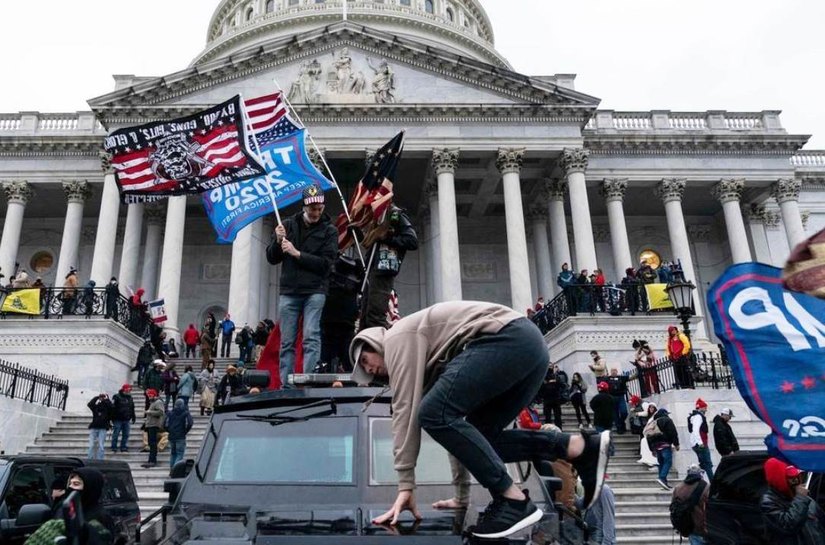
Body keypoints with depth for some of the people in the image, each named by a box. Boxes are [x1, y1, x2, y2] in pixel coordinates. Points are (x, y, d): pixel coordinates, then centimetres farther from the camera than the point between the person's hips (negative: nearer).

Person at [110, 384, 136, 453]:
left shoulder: (130, 398, 14)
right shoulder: (116, 397, -6)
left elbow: (132, 409, 22)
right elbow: (112, 408, -9)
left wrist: (133, 417, 19)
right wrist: (113, 418, -13)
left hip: (127, 420, 6)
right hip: (118, 420, -6)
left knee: (126, 435, 5)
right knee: (115, 434, -2)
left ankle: (124, 448, 12)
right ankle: (114, 449, 6)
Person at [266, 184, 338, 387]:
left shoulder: (329, 230, 3)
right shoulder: (288, 225, 10)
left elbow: (326, 263, -7)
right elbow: (272, 258, 12)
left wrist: (297, 253, -12)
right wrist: (278, 242, -8)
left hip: (314, 291, -3)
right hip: (288, 292, 3)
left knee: (311, 338, -11)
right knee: (286, 342, 3)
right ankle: (286, 385, 7)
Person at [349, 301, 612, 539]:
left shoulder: (398, 338, 6)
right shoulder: (430, 363, 31)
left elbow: (406, 410, -4)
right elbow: (456, 422, 31)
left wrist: (405, 486, -3)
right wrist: (461, 494, 32)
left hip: (509, 338, -10)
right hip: (530, 345, 10)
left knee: (434, 414, -13)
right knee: (477, 436, 12)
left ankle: (513, 499, -11)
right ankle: (582, 446, 4)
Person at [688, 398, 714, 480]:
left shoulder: (697, 416, 20)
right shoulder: (698, 416, -13)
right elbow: (695, 430, -25)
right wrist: (700, 443, -28)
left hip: (696, 444, 10)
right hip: (701, 445, -10)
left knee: (703, 464, 14)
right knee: (708, 464, -8)